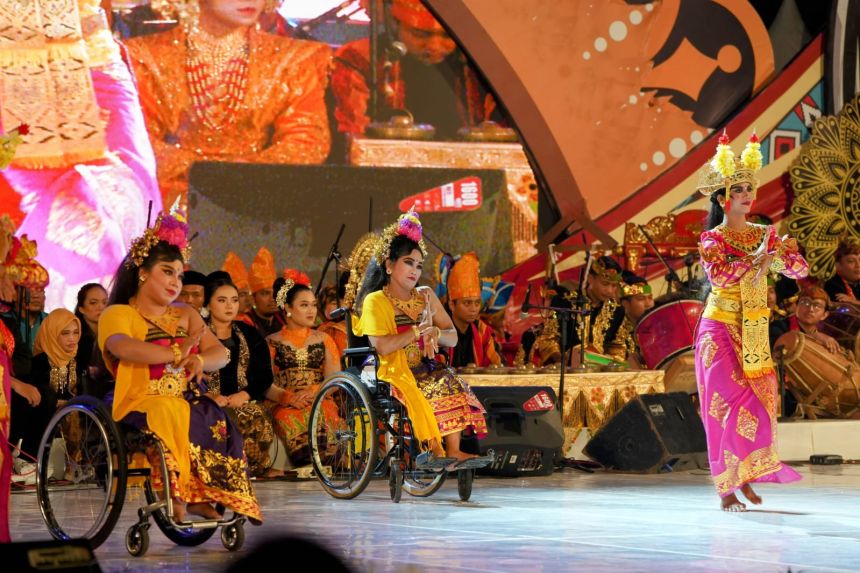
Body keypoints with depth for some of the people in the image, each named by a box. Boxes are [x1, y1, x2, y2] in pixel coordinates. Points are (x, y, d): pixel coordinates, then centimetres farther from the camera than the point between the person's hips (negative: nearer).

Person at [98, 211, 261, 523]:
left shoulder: (185, 314, 22)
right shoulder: (117, 314, 3)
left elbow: (221, 354, 11)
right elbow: (121, 347, -21)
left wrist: (199, 360, -13)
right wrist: (176, 352, -18)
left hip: (189, 402, 5)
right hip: (142, 404, -5)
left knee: (221, 421, -25)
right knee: (172, 418, -36)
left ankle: (199, 495, -22)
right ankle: (177, 492, -26)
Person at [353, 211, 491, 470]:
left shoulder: (426, 296, 17)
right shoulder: (375, 301, -3)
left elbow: (453, 338, 15)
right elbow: (381, 346, -18)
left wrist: (436, 334, -8)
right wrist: (418, 332, -11)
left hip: (425, 368, 5)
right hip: (394, 373, -5)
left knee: (452, 382, -27)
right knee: (440, 387, -31)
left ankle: (452, 451, -35)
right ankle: (437, 450, -29)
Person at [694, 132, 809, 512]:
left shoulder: (763, 235, 8)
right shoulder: (712, 239, -5)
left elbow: (801, 270, 2)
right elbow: (718, 275, -24)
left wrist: (783, 250, -18)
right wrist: (756, 258, -24)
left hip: (755, 334, 5)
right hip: (721, 333, -5)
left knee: (760, 403, 4)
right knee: (732, 404, -9)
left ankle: (743, 475, 19)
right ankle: (726, 486, -2)